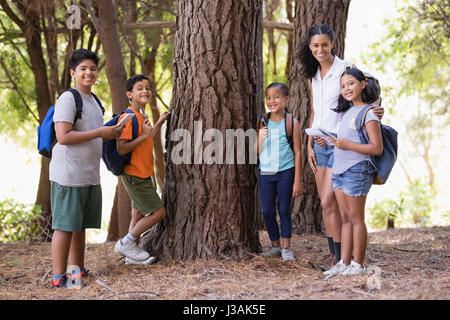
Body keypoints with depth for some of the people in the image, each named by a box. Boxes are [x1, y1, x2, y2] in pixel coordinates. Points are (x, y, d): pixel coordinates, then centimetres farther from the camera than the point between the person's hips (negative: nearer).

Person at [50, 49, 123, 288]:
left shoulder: (94, 101, 19)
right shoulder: (68, 99, -11)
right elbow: (63, 136, -20)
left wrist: (110, 135, 9)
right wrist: (100, 133, -16)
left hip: (90, 176, 9)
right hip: (69, 175, -9)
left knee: (81, 225, 13)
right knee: (65, 225, -6)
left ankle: (77, 271, 22)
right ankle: (58, 277, -2)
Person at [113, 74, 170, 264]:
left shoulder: (142, 116, 12)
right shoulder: (129, 117, -18)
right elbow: (121, 149, -24)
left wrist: (159, 123, 18)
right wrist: (144, 135, -26)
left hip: (143, 175, 10)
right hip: (134, 175, -10)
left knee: (139, 213, 12)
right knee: (158, 212, -7)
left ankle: (131, 254, 19)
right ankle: (126, 243, 3)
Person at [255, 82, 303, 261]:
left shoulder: (292, 124, -5)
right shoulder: (263, 124, 5)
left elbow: (297, 153, -4)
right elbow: (256, 152, 8)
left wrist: (297, 181, -6)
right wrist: (260, 139, -14)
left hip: (286, 173, -3)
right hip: (266, 173, 4)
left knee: (284, 210, 2)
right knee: (267, 211, 5)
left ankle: (286, 247, 13)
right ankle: (276, 245, 20)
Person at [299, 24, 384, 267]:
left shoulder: (344, 70, -10)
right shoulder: (313, 75, 11)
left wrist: (376, 112, -30)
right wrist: (310, 146, 12)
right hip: (320, 142, 7)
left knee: (329, 202, -10)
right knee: (325, 202, 10)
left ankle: (341, 256, -1)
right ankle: (332, 252, 19)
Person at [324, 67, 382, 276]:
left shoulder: (368, 113, -10)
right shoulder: (345, 111, 16)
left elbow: (377, 148, -16)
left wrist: (347, 145, -19)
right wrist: (329, 140, 5)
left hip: (357, 170, -8)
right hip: (339, 169, 8)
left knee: (355, 218, -2)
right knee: (345, 218, 10)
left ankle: (357, 264, 5)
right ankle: (344, 263, 13)